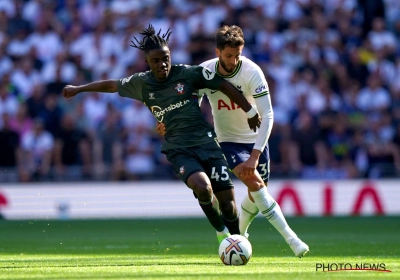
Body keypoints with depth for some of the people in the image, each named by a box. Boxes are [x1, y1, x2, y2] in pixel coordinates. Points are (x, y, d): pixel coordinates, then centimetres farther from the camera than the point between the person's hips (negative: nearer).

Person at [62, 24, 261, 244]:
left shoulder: (188, 73, -3)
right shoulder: (141, 83, 3)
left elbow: (225, 86, 5)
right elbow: (111, 85, 19)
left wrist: (250, 112, 9)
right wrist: (78, 89, 30)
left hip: (206, 142, 0)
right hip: (178, 149, 0)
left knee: (227, 200, -6)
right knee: (202, 186, -29)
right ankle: (222, 233, -3)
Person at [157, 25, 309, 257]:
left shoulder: (252, 72, -25)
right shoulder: (204, 71, -16)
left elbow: (267, 115, -28)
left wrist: (254, 156, -35)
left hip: (255, 139, 0)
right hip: (227, 141, 0)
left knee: (256, 193, 9)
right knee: (254, 182, -21)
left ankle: (239, 234, 40)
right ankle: (291, 238, -22)